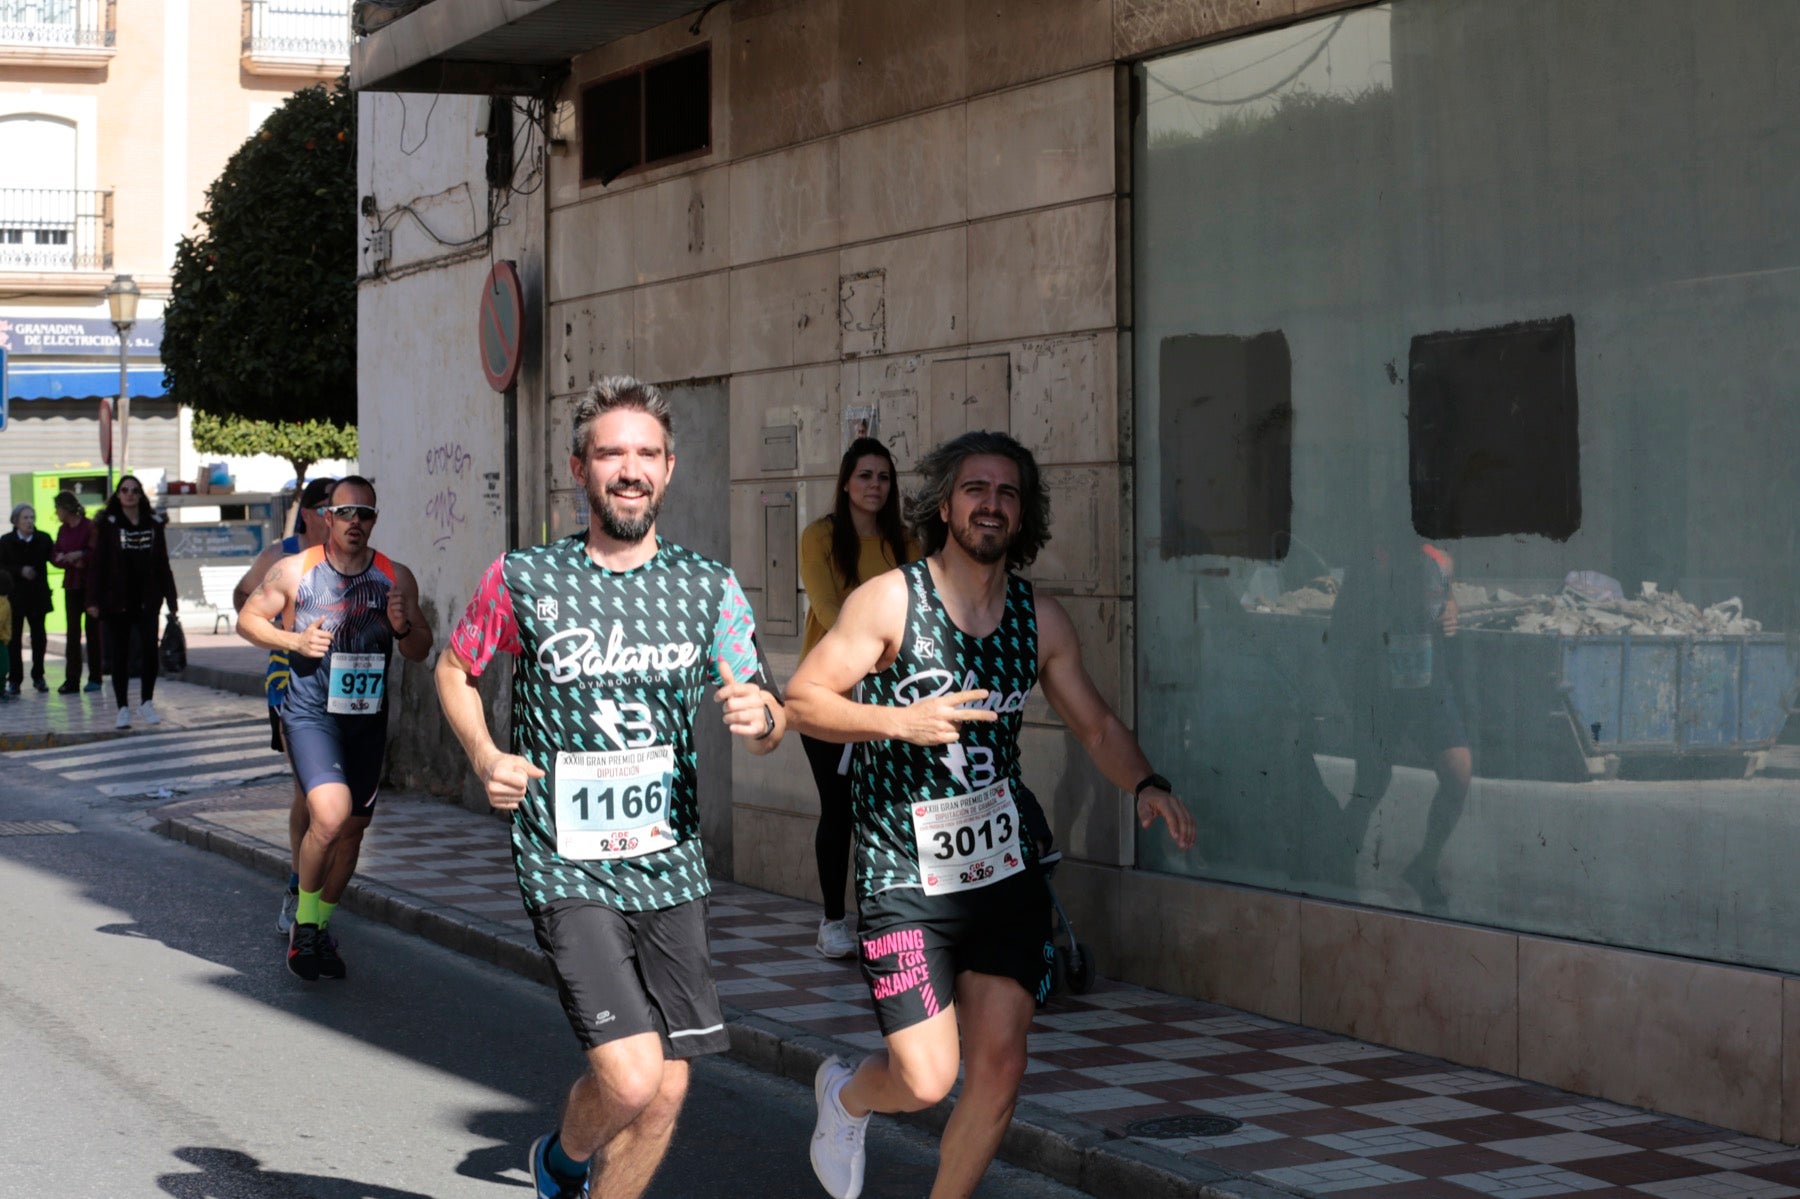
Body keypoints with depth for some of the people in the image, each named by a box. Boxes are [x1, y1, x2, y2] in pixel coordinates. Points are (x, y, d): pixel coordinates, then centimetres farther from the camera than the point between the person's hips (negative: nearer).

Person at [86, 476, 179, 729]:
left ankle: (146, 702, 4)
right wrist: (94, 600, -9)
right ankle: (123, 708, 11)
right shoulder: (108, 525, 1)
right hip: (117, 601, -1)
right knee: (119, 654, 3)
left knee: (149, 648, -12)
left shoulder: (154, 524, 7)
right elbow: (98, 564, -1)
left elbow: (162, 565, 10)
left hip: (147, 600, 1)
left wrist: (170, 599, 7)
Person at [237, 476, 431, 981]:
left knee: (352, 829, 11)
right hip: (309, 713, -4)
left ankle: (320, 928, 32)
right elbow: (248, 618, 5)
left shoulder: (396, 578, 4)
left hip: (368, 718, 4)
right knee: (330, 814, -23)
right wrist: (293, 640, -13)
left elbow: (420, 652, 10)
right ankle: (303, 923, -2)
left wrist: (404, 627, -13)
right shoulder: (295, 571, -4)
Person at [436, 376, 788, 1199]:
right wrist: (484, 757, -6)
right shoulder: (523, 579, -3)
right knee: (629, 1077, -16)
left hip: (671, 866, 4)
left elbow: (762, 718, 7)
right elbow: (455, 669, 12)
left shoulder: (709, 589, 4)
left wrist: (761, 718, -17)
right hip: (568, 872, -4)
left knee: (664, 1095, 6)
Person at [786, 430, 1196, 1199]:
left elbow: (1095, 726, 14)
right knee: (927, 1080, -8)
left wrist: (1145, 784, -5)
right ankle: (845, 1095, 28)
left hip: (1006, 875, 4)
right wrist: (901, 721, -25)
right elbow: (801, 701, -10)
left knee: (999, 1065, -2)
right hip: (905, 880, -4)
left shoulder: (1039, 619, 5)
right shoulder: (891, 601, -9)